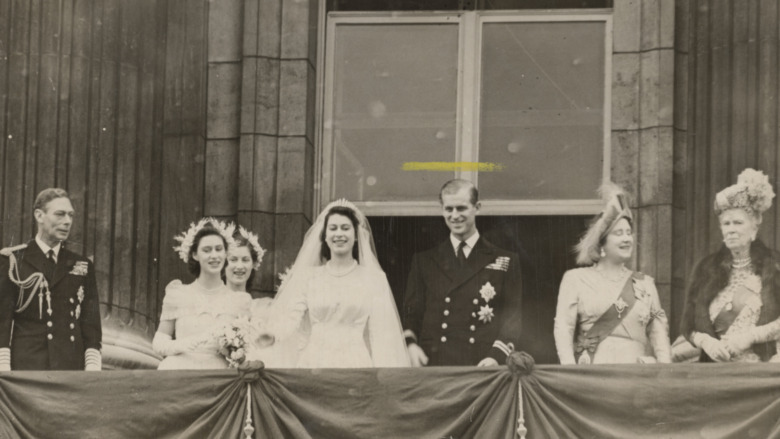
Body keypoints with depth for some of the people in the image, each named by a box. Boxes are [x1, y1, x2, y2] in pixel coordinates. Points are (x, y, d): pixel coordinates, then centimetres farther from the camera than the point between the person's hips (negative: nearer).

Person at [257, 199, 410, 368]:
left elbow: (380, 333, 2)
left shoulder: (374, 278, 6)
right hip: (314, 363, 1)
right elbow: (292, 315, -3)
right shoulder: (309, 276, 10)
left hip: (356, 363, -1)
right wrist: (272, 335, -24)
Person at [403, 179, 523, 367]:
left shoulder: (505, 262, 9)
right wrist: (410, 343, -7)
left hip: (483, 368, -1)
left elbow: (512, 321, 5)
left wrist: (496, 357, -11)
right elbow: (411, 314, 14)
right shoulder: (424, 261, 15)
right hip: (433, 368, 1)